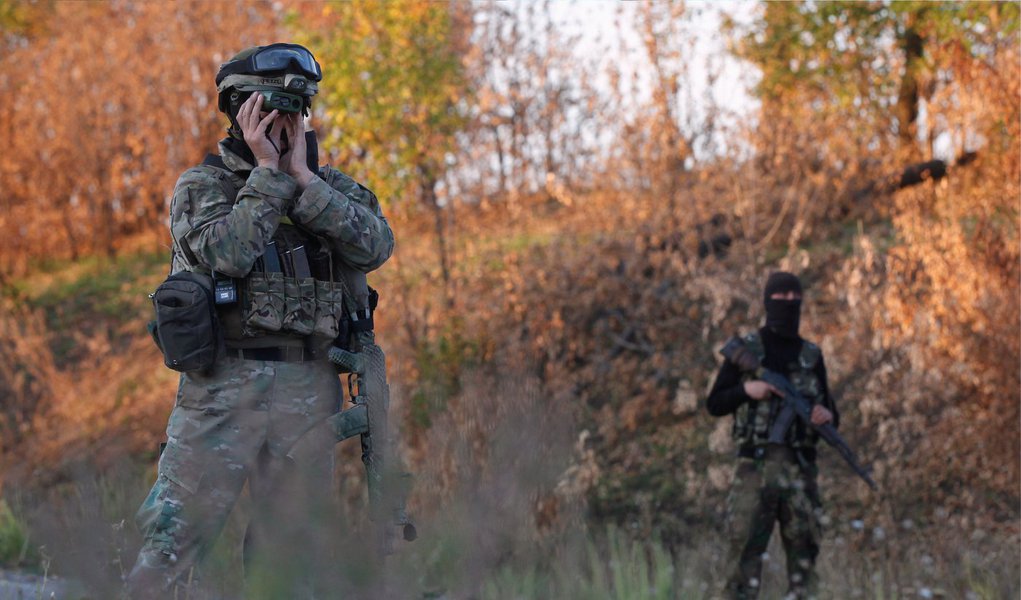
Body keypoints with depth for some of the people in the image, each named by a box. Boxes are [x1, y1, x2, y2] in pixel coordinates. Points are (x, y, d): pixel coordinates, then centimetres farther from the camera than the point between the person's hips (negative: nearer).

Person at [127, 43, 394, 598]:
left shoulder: (332, 186, 13)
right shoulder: (201, 185, 4)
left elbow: (375, 246, -7)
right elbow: (227, 253, -15)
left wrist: (302, 177, -8)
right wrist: (268, 171, -10)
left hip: (309, 389, 3)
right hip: (224, 382, -3)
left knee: (290, 552, 7)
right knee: (174, 538, -10)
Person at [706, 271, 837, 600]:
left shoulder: (811, 355, 14)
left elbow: (831, 412, 18)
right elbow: (714, 404, 6)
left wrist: (827, 417, -5)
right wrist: (747, 390, -11)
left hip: (800, 468, 3)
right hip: (755, 465, -3)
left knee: (804, 554, 3)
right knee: (745, 551, -7)